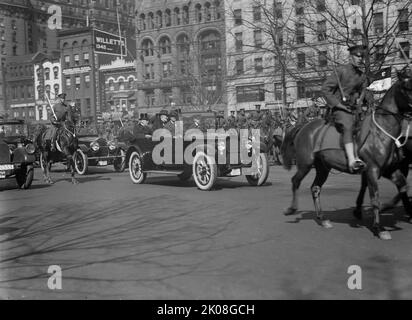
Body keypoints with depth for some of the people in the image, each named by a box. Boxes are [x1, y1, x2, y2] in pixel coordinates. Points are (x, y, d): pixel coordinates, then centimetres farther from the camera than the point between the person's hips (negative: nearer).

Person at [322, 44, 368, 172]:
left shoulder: (362, 76, 18)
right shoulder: (341, 71, -2)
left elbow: (364, 93, 30)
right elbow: (325, 89, -7)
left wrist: (360, 100, 7)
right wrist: (337, 104, -13)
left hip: (354, 109, 8)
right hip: (339, 108, -8)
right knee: (348, 126, -34)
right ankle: (352, 161, -49)